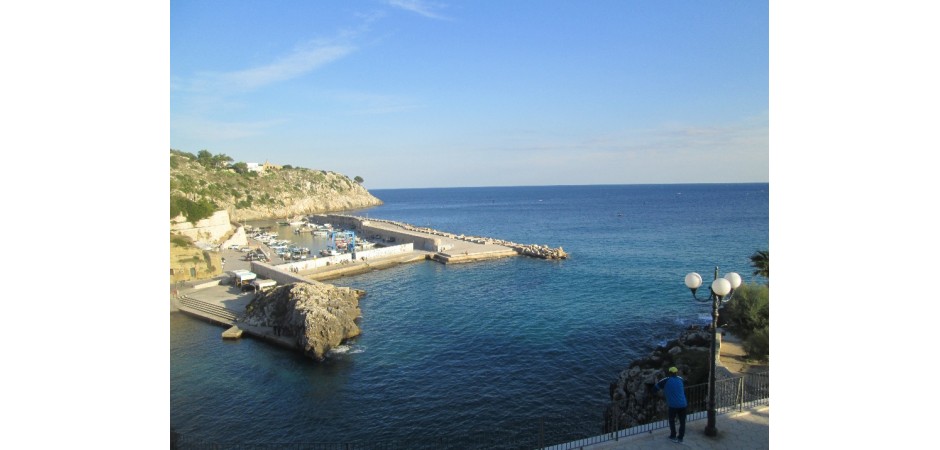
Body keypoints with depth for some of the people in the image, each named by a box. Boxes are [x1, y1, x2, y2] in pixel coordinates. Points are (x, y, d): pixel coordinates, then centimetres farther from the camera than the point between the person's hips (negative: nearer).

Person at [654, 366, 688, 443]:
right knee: (682, 421, 14)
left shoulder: (666, 381, -3)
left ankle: (673, 437, 22)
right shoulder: (680, 379, 8)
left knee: (672, 420, 17)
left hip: (673, 405, -2)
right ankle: (680, 437, 20)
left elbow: (655, 388, 2)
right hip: (683, 404, 2)